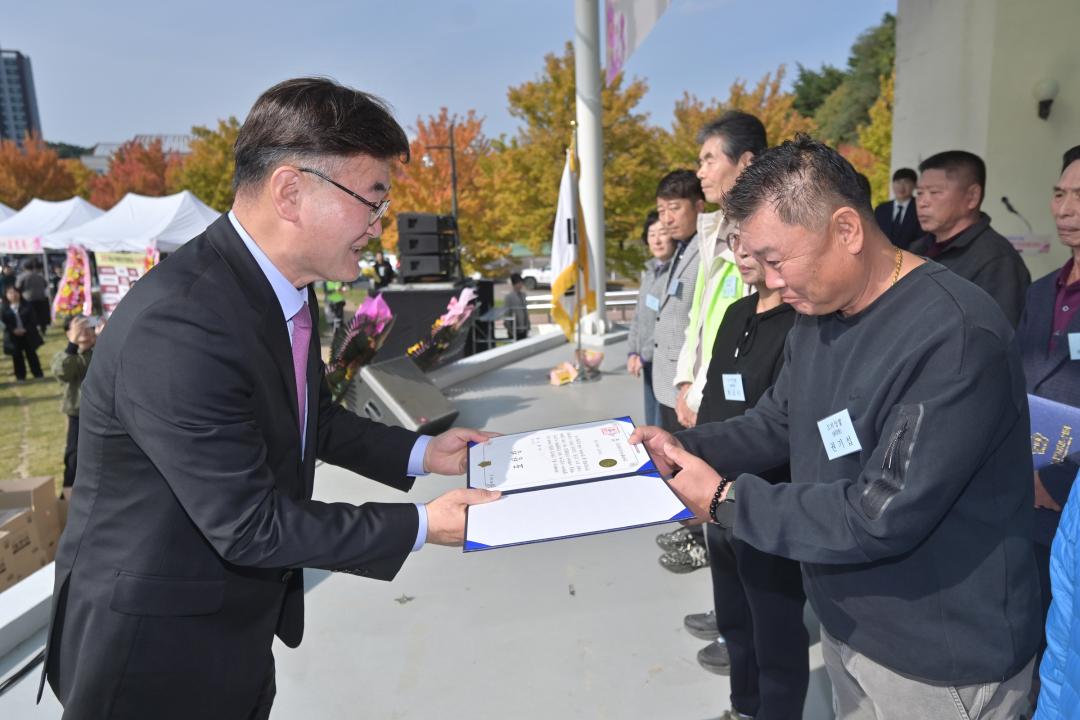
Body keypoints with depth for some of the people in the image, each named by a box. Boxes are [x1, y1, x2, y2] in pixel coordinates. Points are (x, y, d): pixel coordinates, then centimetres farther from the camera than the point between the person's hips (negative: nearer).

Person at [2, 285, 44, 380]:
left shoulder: (26, 306, 0)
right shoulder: (4, 309, 1)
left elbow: (33, 320, -4)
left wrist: (25, 329, -16)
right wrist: (13, 330, -18)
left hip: (28, 335, -1)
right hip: (13, 337, 1)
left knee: (31, 354, 7)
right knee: (17, 356, 6)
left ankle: (38, 374, 15)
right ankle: (20, 376, 14)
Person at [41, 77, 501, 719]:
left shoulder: (285, 289, -4)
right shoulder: (178, 329, -33)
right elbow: (252, 528, -27)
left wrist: (421, 454, 4)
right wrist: (421, 527, -19)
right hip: (156, 652, -8)